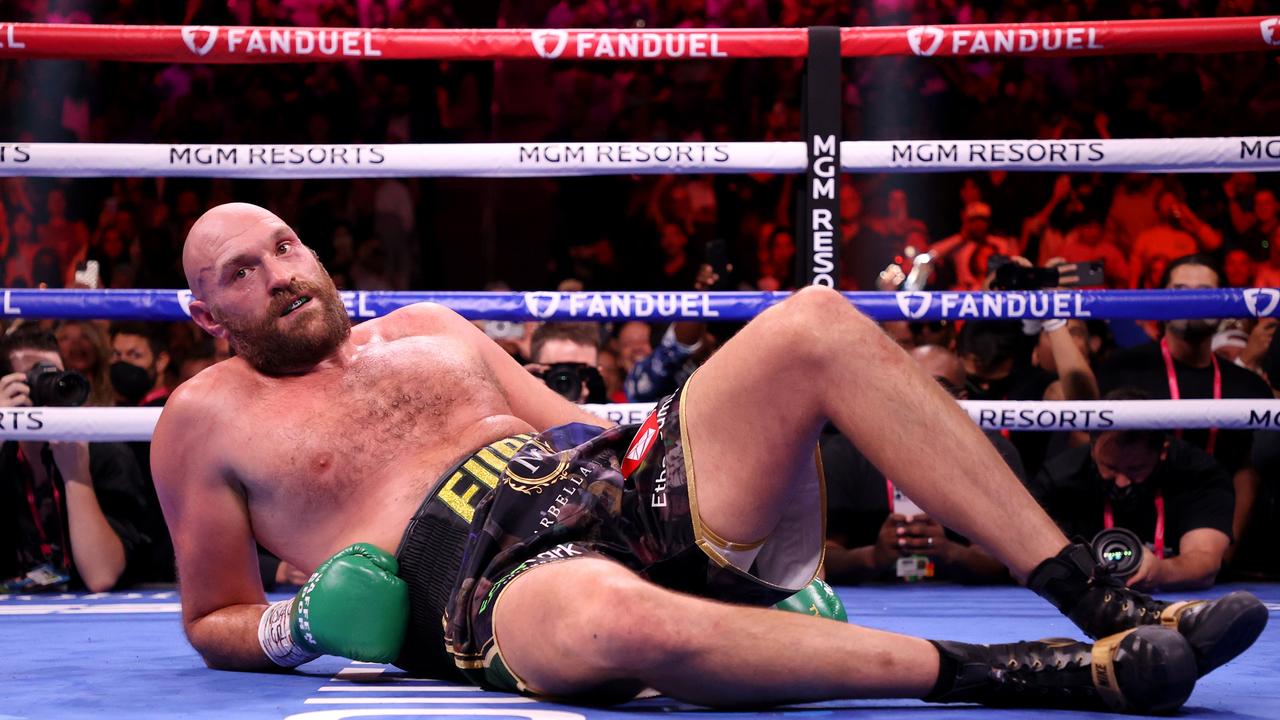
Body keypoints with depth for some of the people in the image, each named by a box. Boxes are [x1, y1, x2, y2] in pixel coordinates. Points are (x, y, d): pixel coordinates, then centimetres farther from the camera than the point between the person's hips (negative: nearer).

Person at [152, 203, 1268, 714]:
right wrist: (298, 628, -6)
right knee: (620, 622, -45)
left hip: (618, 487, 6)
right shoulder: (204, 420, 15)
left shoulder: (425, 328, 28)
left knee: (813, 324, -15)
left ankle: (1105, 604, -21)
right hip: (488, 579, -6)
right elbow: (214, 622, 16)